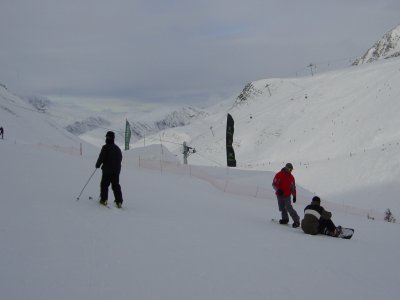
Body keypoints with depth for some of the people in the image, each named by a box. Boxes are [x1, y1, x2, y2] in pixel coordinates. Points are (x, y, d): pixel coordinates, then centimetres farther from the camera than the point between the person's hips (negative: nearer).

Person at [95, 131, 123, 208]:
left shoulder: (105, 147, -12)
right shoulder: (117, 148, 9)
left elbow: (101, 158, -13)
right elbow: (120, 159, 16)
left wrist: (97, 165, 3)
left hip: (107, 170, -6)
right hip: (116, 170, 6)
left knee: (104, 184, 6)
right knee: (116, 186, 8)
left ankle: (104, 200, 4)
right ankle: (119, 201, 2)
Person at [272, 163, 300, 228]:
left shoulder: (291, 177, 8)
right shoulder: (279, 175, -2)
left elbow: (293, 187, 15)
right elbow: (274, 184, -4)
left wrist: (294, 196, 12)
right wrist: (278, 190, -21)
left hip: (287, 195, -1)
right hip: (279, 195, 1)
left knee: (289, 208, -14)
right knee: (282, 208, 5)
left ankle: (296, 221, -13)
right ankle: (285, 219, 23)